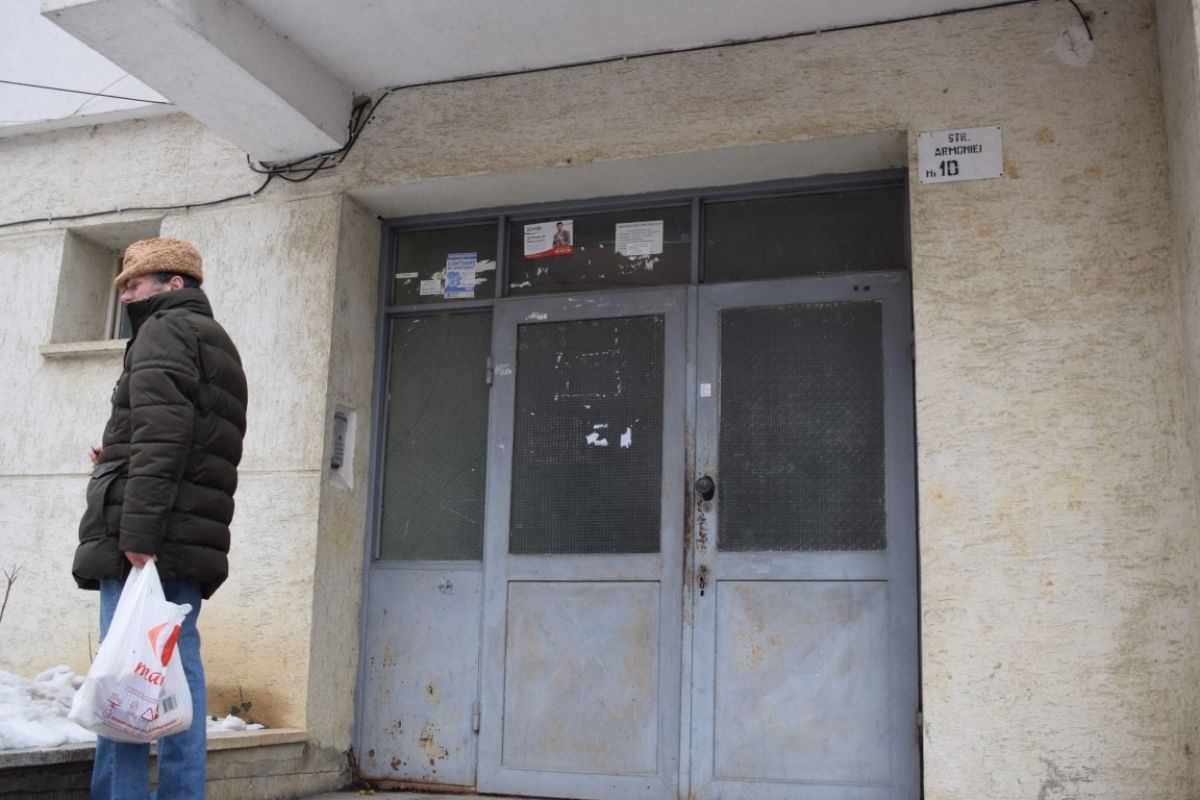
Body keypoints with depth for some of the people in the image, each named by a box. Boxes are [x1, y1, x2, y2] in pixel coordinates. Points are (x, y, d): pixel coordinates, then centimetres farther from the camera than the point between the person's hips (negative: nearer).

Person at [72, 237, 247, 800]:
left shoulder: (166, 330, -2)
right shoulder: (219, 346, 27)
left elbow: (159, 436, -17)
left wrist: (137, 532, -24)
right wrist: (118, 464, 21)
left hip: (142, 542, -9)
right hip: (189, 544, 9)